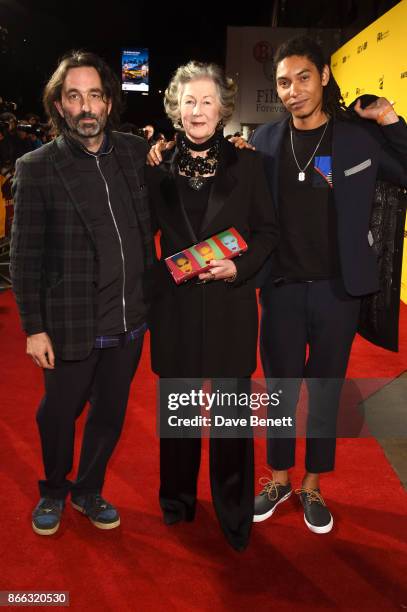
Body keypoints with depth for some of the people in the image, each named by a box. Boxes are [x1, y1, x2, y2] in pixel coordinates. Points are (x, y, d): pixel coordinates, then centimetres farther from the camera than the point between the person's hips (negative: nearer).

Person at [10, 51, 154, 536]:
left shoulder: (135, 151, 4)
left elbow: (147, 223, 19)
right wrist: (34, 328, -8)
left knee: (110, 413, 17)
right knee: (59, 414, 14)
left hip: (129, 320, 4)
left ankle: (88, 491, 41)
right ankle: (53, 492, 42)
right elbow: (24, 256, -6)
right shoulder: (36, 167, -7)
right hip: (72, 325, -3)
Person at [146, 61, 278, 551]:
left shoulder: (245, 164, 1)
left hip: (230, 305, -1)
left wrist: (239, 267, -12)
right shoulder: (159, 167, 3)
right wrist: (146, 166, -2)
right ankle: (177, 499, 37)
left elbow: (267, 231, 2)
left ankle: (234, 514, 26)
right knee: (177, 408, 15)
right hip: (175, 304, 2)